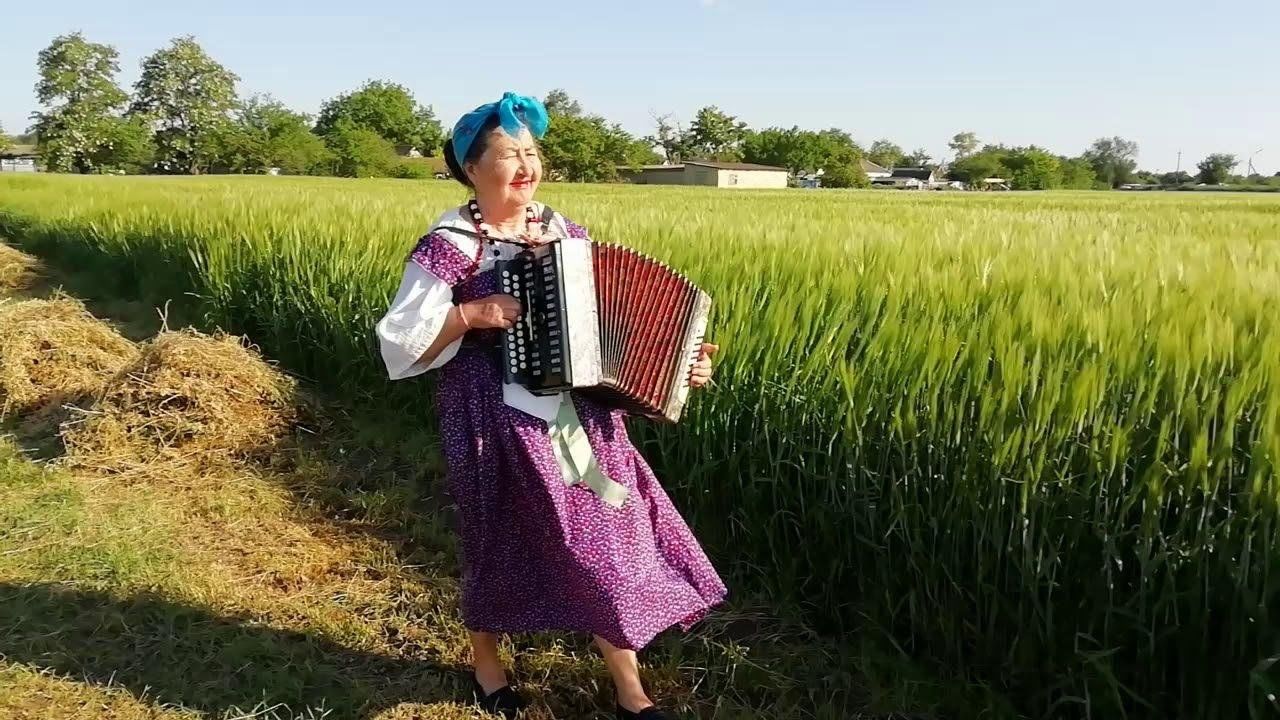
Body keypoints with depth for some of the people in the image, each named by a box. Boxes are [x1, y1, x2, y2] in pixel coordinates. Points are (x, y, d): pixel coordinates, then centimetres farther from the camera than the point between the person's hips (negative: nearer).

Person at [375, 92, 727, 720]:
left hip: (576, 408, 5)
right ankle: (485, 661, 40)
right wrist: (470, 316, -21)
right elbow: (400, 344, -9)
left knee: (610, 532, 3)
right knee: (502, 539, 11)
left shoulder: (568, 235, 5)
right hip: (497, 418, -4)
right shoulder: (448, 247, -9)